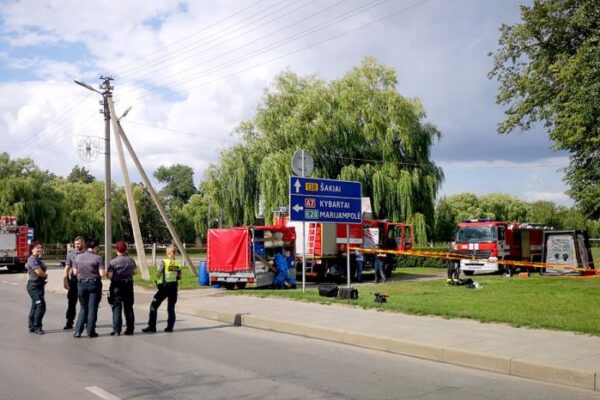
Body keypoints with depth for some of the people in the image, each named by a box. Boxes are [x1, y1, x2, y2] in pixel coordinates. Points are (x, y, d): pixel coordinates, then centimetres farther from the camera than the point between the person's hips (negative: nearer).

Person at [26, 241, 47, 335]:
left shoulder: (38, 259, 15)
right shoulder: (33, 259, -15)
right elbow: (39, 272, -23)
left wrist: (43, 274, -6)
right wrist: (45, 275, -5)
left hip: (39, 285, 10)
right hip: (34, 285, -10)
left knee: (35, 306, 14)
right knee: (41, 306, -12)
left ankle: (32, 327, 22)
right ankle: (37, 327, -7)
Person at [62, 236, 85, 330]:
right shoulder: (71, 254, 4)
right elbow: (67, 268, 5)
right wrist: (65, 281, -1)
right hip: (73, 281, 1)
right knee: (71, 302, 3)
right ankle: (69, 323, 9)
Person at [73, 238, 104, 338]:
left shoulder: (78, 257, 2)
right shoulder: (98, 258, -10)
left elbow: (75, 272, 5)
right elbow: (101, 273, -14)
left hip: (81, 284, 4)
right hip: (94, 284, -4)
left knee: (83, 308, 15)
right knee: (92, 309, 5)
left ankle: (78, 331, 9)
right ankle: (90, 332, 7)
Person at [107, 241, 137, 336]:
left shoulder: (113, 261, -11)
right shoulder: (131, 260, 1)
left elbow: (109, 275, -14)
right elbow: (134, 272, 7)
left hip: (117, 286, -4)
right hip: (129, 285, 4)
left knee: (117, 308, 2)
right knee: (129, 308, 11)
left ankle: (116, 330, -1)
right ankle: (130, 329, 15)